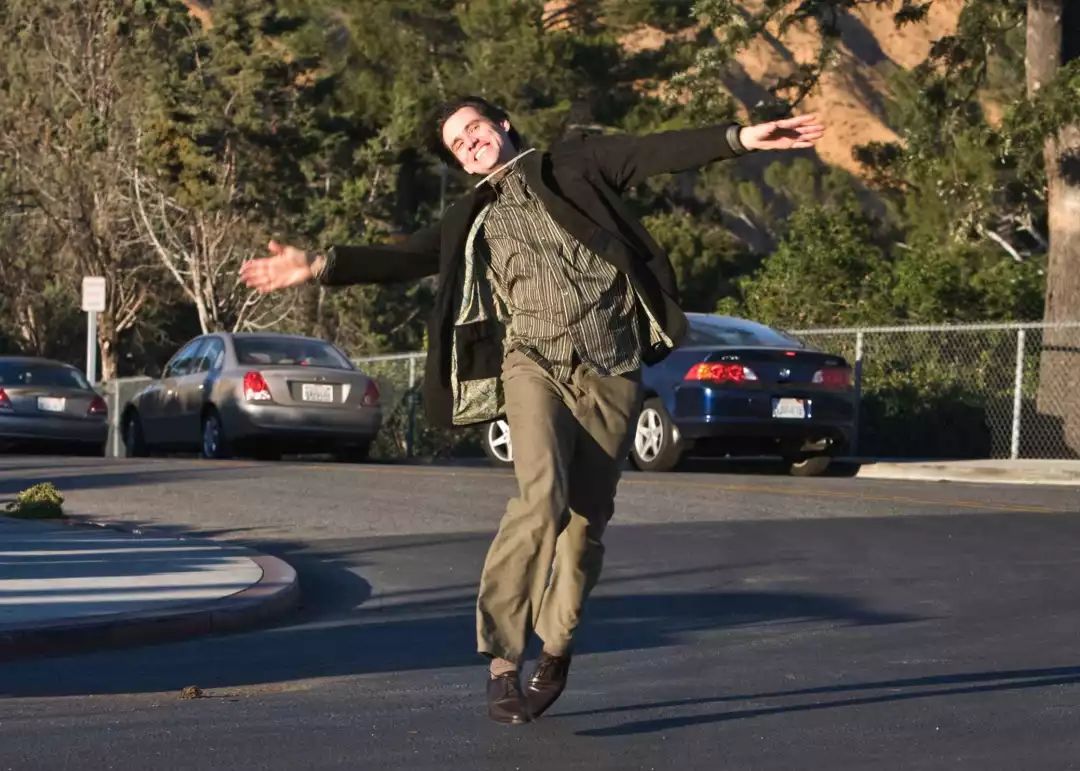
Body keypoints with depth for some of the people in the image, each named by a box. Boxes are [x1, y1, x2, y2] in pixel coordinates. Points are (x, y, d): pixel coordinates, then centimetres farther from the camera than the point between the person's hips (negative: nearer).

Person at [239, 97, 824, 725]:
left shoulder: (574, 166, 13)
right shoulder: (469, 221, 19)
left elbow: (655, 152, 3)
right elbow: (402, 259, 13)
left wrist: (740, 138, -9)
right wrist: (321, 265, 0)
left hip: (611, 370, 0)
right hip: (534, 362, 0)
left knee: (587, 519, 0)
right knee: (543, 496, -24)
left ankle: (556, 651, 19)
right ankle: (503, 661, -23)